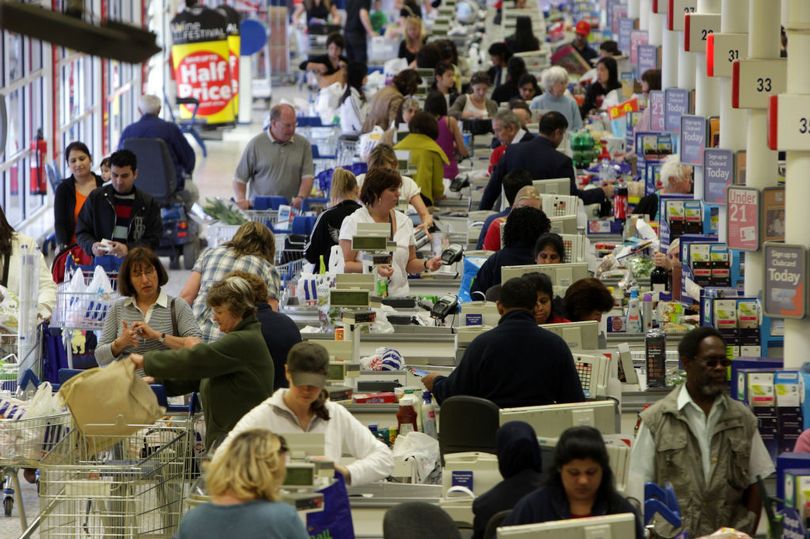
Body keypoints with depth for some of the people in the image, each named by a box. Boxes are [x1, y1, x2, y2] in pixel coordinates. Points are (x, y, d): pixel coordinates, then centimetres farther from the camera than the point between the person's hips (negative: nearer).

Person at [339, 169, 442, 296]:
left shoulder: (405, 222, 14)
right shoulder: (353, 222, 0)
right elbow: (345, 265, -5)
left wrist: (426, 264, 0)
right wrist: (373, 268, -21)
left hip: (398, 296, 4)